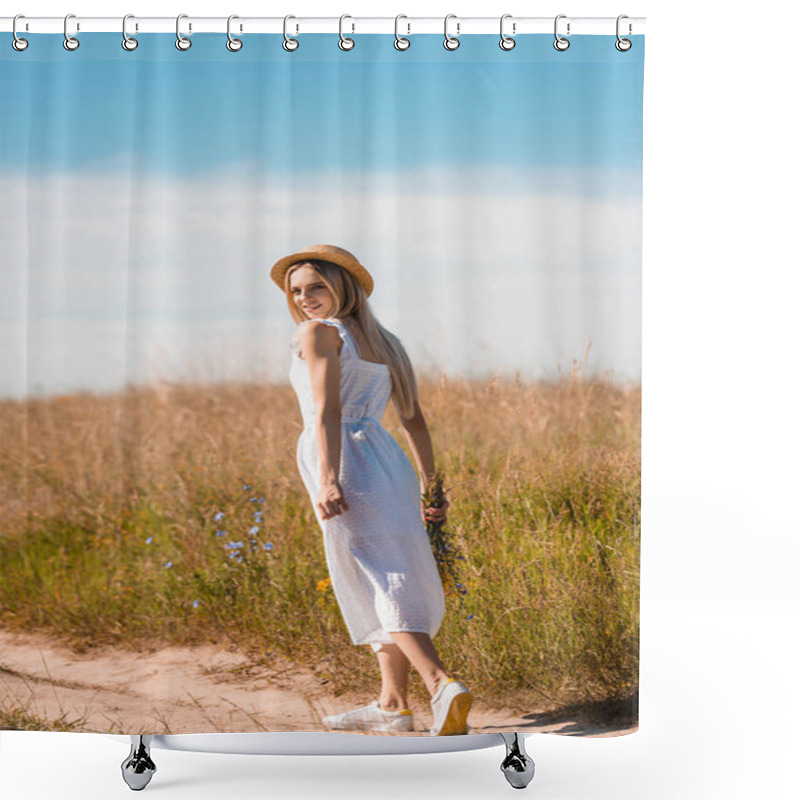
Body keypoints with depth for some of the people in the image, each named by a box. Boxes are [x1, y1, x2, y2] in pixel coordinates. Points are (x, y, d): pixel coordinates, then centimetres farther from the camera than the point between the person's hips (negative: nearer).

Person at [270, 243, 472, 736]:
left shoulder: (318, 334, -3)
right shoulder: (386, 343, 19)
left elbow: (328, 410, -17)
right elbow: (414, 419, 17)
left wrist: (328, 480, -25)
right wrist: (430, 488, 18)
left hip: (347, 463, -8)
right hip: (388, 463, 8)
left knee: (382, 586, -10)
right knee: (399, 580, 13)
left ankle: (443, 685, -26)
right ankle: (392, 704, 19)